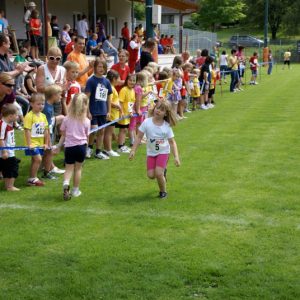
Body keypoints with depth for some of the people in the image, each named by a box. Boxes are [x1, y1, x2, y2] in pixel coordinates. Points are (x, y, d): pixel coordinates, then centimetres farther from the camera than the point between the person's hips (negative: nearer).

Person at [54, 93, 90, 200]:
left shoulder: (67, 119, -2)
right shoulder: (86, 121, -3)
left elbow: (63, 135, 2)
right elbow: (87, 136, 3)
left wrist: (58, 146, 11)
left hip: (69, 146, 0)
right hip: (81, 146, 0)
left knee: (69, 168, 7)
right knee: (78, 168, 13)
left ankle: (66, 184, -21)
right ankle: (75, 190, 20)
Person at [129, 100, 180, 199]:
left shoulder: (167, 126, -13)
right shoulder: (147, 122, -13)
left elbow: (172, 142, -8)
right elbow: (139, 137, -8)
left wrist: (176, 157, -15)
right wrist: (133, 150, -12)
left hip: (163, 152, -2)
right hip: (151, 153, 2)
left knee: (158, 173, -17)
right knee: (151, 175, -5)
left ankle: (163, 191, 10)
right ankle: (162, 171, 31)